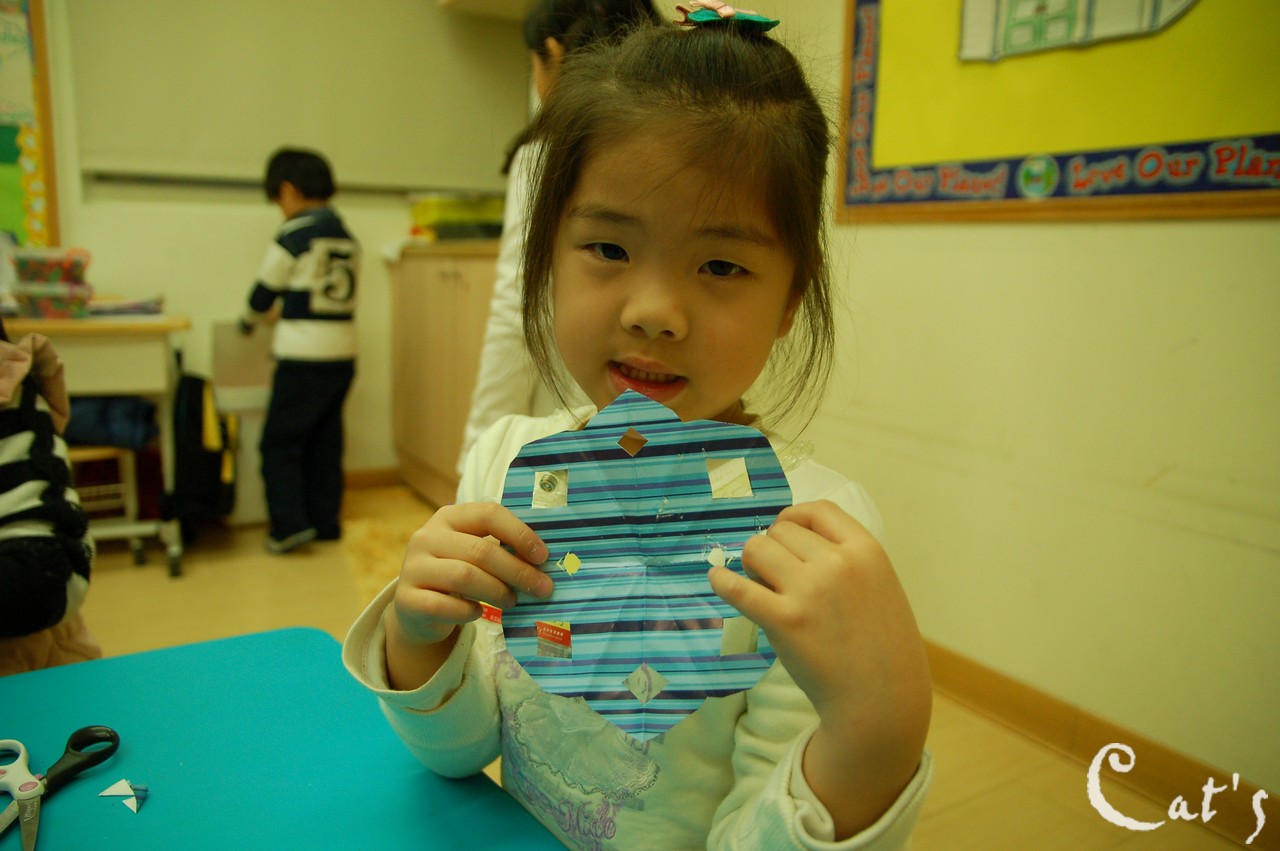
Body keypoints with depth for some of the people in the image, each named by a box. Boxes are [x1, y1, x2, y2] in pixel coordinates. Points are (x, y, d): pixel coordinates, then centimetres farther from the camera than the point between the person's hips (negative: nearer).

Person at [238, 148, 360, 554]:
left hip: (303, 359, -6)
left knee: (280, 443, 3)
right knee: (325, 443, 14)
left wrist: (249, 321, 21)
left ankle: (290, 524, -1)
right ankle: (326, 521, 19)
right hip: (343, 355, 7)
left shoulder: (293, 234, -8)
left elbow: (264, 292, 0)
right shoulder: (348, 238, 10)